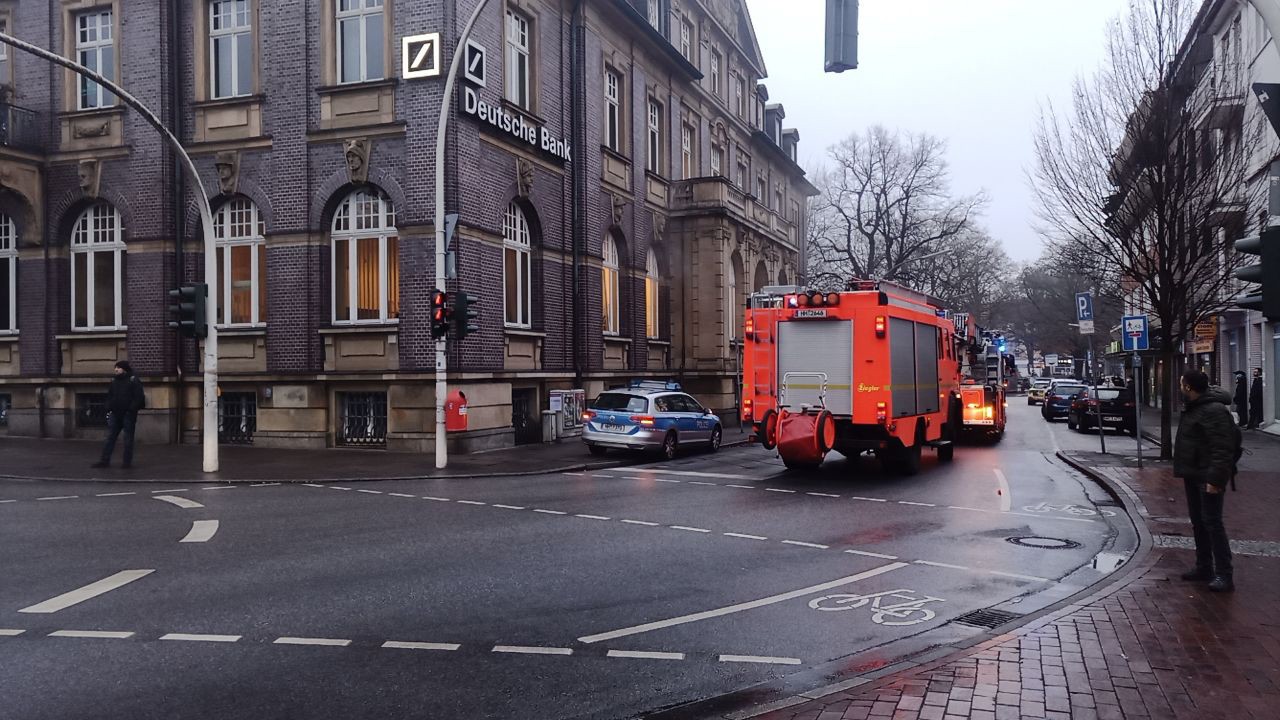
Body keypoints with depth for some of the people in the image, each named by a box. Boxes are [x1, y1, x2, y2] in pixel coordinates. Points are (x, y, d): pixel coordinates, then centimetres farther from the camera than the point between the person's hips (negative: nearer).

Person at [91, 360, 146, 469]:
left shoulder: (133, 380, -4)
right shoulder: (114, 381, 14)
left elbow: (138, 397, -10)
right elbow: (109, 396, 20)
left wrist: (131, 409, -18)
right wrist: (109, 408, 7)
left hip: (128, 414, -6)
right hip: (115, 413, 6)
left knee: (128, 438, 1)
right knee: (110, 437, 3)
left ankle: (127, 461, 6)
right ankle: (105, 460, 5)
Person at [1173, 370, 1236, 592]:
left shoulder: (1214, 411, -20)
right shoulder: (1194, 408, 13)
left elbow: (1222, 449, -25)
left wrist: (1215, 479, -27)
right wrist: (1184, 471, 20)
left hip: (1207, 477, -10)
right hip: (1193, 475, 10)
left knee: (1212, 522, -9)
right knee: (1197, 521, 15)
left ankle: (1224, 575, -5)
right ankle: (1204, 567, 25)